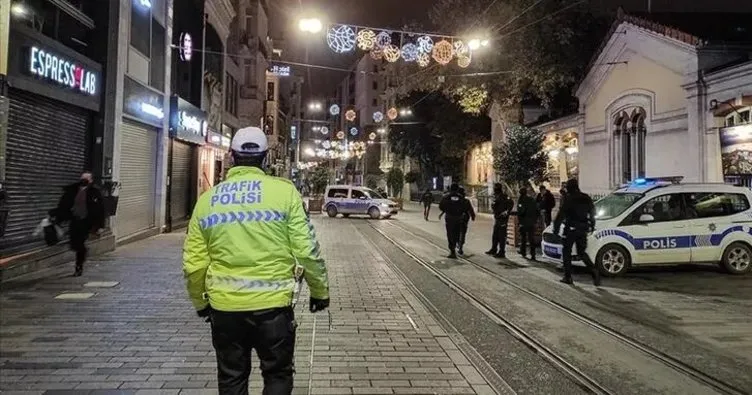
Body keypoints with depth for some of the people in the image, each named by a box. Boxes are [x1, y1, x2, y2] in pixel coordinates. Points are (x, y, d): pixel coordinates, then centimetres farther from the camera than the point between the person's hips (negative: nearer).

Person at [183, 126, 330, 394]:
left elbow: (193, 263, 4)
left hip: (224, 306, 3)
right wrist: (320, 290, 5)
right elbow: (306, 250, -10)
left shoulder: (207, 199, 2)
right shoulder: (284, 191, -7)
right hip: (273, 304, -2)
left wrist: (199, 301, 20)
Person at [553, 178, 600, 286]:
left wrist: (556, 228, -7)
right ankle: (594, 270, -8)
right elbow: (592, 213, 18)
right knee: (582, 252, 14)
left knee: (566, 253, 6)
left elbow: (561, 215, -13)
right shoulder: (586, 198, 10)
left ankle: (568, 277, 6)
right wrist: (592, 226, 29)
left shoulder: (568, 199, -10)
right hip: (583, 230, 6)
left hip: (571, 229, -6)